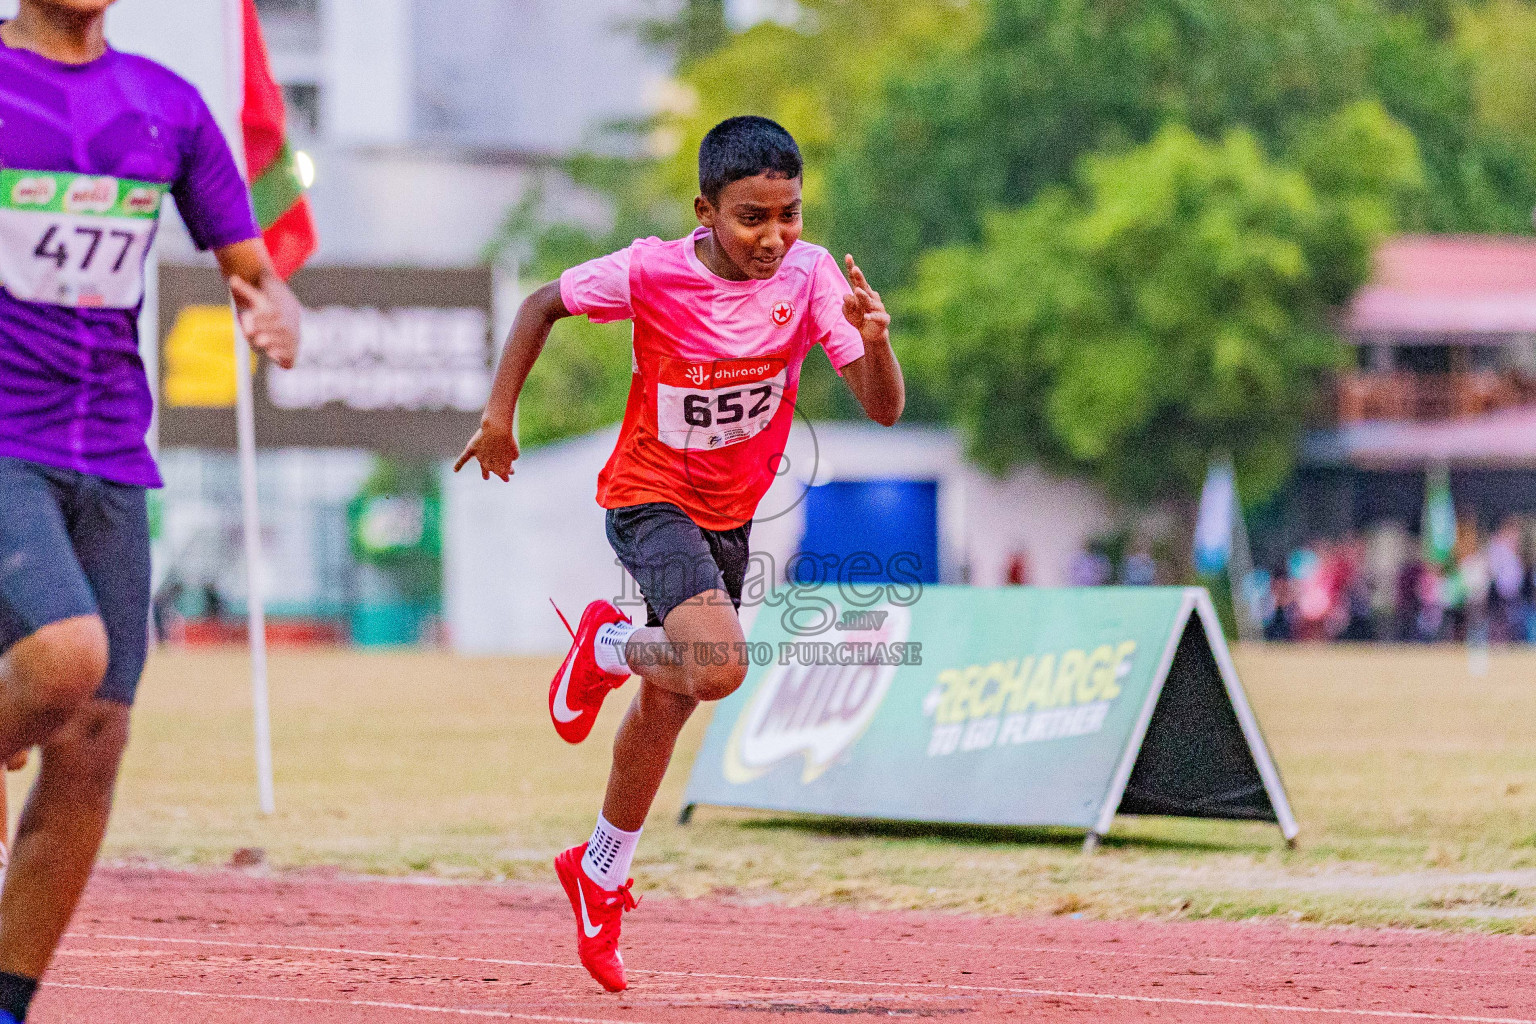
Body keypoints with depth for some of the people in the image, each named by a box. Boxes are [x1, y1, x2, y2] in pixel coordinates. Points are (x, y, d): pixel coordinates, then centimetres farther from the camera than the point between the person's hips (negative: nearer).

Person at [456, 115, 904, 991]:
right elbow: (546, 304, -4)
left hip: (732, 512, 4)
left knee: (669, 701, 18)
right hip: (651, 500, -4)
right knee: (718, 668, -29)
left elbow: (884, 410, -20)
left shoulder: (810, 276, -16)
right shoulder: (651, 273, -23)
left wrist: (874, 343, -40)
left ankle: (600, 874, 41)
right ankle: (606, 646, 6)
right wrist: (500, 414, -5)